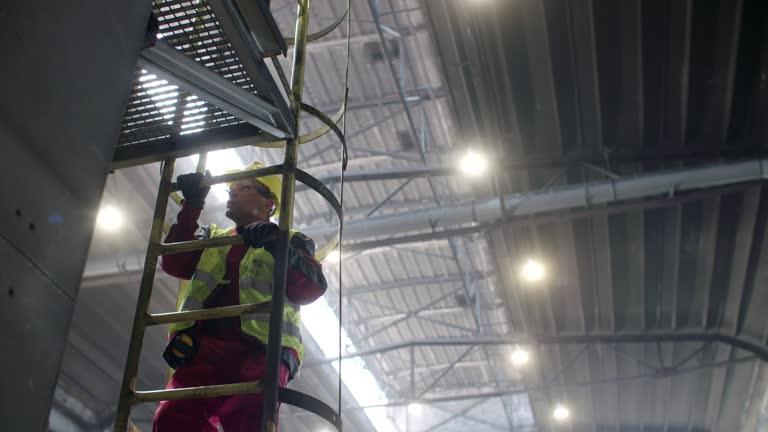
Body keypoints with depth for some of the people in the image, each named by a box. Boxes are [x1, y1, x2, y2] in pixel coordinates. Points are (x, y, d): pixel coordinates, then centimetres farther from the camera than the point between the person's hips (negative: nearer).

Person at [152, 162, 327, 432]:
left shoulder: (290, 241, 20)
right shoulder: (212, 237, 32)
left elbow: (310, 289, 1)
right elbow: (175, 264, 13)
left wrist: (278, 245, -15)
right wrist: (192, 206, 9)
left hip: (260, 350, -3)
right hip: (203, 348, 3)